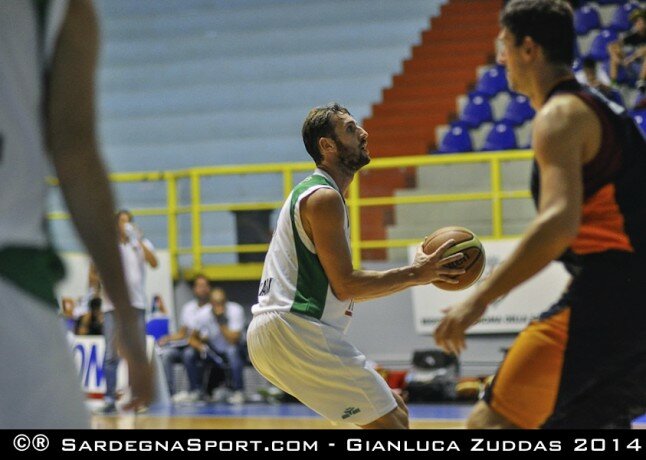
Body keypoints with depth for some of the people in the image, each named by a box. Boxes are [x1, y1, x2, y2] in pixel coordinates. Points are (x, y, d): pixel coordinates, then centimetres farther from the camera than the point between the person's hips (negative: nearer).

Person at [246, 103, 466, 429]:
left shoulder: (309, 194, 22)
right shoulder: (323, 197, -10)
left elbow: (340, 285, 22)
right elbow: (345, 286, -15)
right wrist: (413, 274, -10)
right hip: (293, 331, -10)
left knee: (394, 414, 16)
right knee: (390, 423, -9)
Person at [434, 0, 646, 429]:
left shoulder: (560, 114, -9)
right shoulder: (603, 109, 21)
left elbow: (559, 222, -23)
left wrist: (480, 298, -23)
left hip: (605, 297, -10)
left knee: (490, 423, -11)